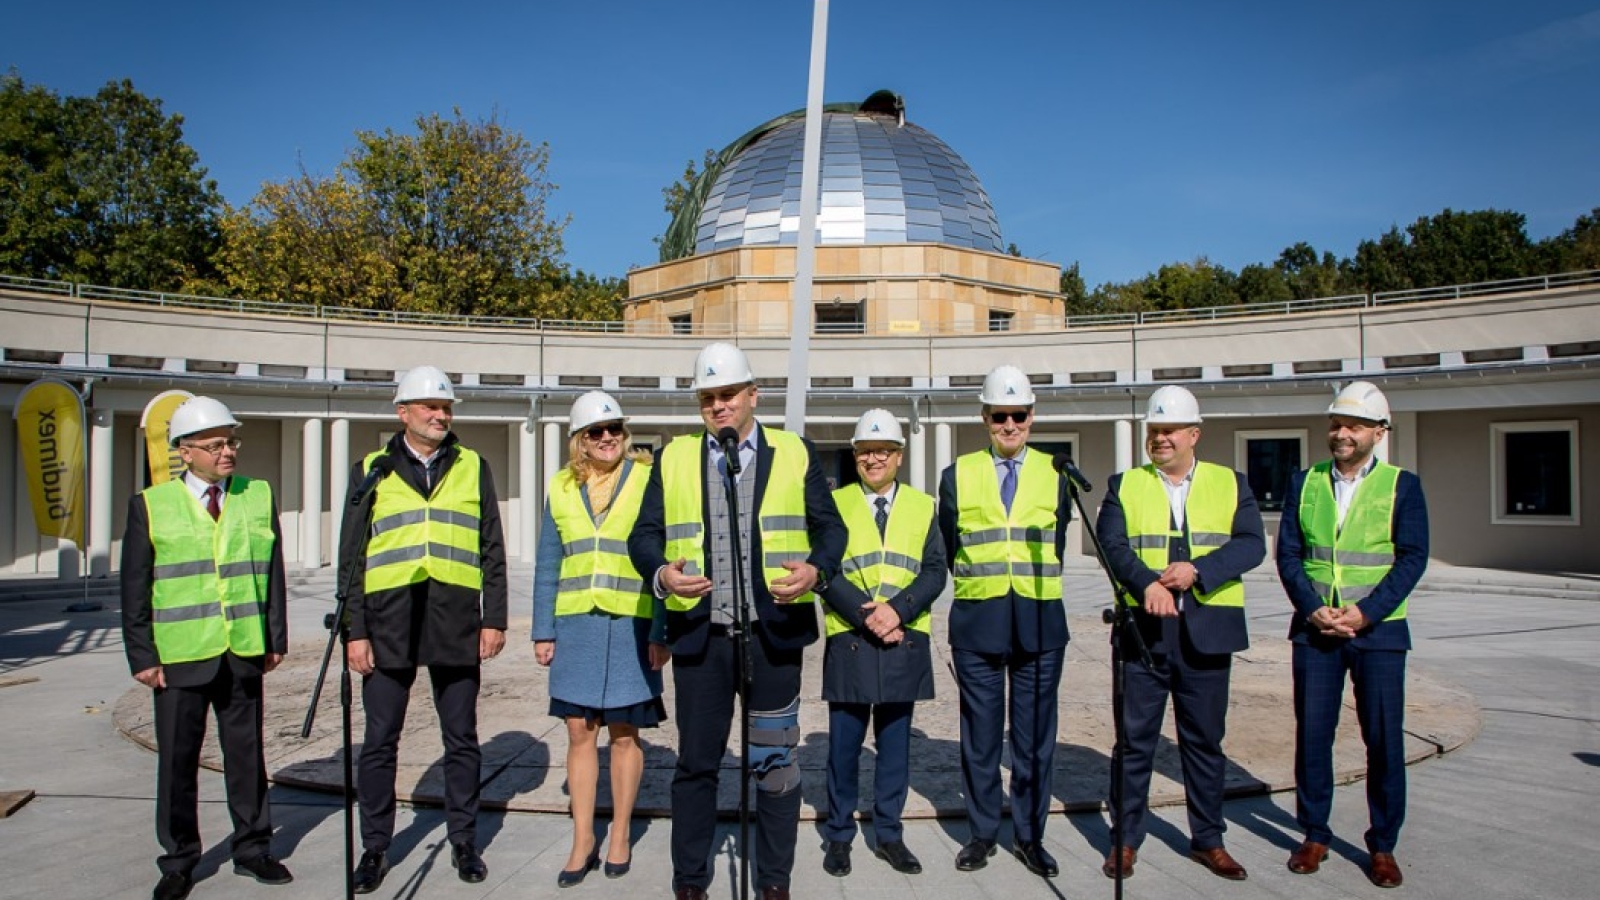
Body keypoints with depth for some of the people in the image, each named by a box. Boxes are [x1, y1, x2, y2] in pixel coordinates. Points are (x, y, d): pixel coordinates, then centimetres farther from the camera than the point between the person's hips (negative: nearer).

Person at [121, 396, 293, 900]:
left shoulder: (259, 497, 6)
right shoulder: (150, 506, 0)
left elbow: (272, 573, 8)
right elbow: (134, 589, 1)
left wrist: (276, 639, 5)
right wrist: (142, 656, -3)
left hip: (244, 652, 2)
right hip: (179, 656, -1)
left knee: (246, 754, 10)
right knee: (177, 761, 8)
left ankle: (252, 849, 25)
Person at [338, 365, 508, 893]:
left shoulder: (473, 468, 8)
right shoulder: (371, 472, 7)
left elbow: (492, 550, 7)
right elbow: (351, 558, 5)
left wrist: (494, 619, 1)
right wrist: (355, 630, -1)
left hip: (456, 624, 1)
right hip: (389, 622, 0)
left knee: (461, 739, 9)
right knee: (380, 742, 7)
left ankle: (464, 842, 23)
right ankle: (374, 848, 22)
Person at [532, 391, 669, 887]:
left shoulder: (648, 480, -3)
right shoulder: (561, 488, 8)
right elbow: (548, 566, 11)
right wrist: (544, 631, 8)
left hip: (631, 623, -3)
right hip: (576, 623, 3)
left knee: (624, 732, 8)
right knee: (579, 731, 8)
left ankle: (620, 835, 24)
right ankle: (582, 840, 21)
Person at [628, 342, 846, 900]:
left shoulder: (795, 453, 7)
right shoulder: (673, 458, 10)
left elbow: (830, 528, 6)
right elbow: (644, 535, 7)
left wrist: (816, 571, -14)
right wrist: (661, 572, -14)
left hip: (774, 630, -1)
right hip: (698, 631, 1)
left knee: (773, 760, 8)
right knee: (696, 761, 10)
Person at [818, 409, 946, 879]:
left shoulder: (923, 506, 9)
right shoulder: (834, 504, 5)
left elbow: (935, 571, 1)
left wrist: (897, 609, -15)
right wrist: (866, 616, -15)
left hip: (904, 642, 1)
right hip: (849, 642, -1)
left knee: (895, 744, 10)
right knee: (844, 745, 6)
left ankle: (889, 834, 23)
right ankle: (839, 835, 20)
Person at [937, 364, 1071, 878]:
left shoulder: (1055, 475, 6)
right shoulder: (958, 476, 4)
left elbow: (1055, 547, 13)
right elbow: (950, 549, 10)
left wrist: (1032, 586, 11)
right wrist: (980, 585, 11)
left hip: (1040, 624, 1)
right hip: (977, 625, 0)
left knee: (1035, 736, 8)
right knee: (980, 736, 8)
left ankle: (1030, 836, 23)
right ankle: (983, 833, 23)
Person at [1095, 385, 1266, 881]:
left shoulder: (1230, 483, 8)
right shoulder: (1124, 485, 7)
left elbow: (1251, 544, -4)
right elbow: (1112, 545, -7)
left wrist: (1197, 570, -19)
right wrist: (1147, 582, -25)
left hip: (1207, 632, 1)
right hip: (1144, 630, 0)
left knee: (1205, 740, 11)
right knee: (1135, 738, 6)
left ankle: (1207, 839, 26)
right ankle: (1127, 838, 18)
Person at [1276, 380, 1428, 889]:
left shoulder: (1402, 486, 2)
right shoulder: (1304, 483, 7)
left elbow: (1412, 558, -5)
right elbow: (1287, 553, 3)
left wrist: (1366, 612, -15)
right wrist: (1312, 609, -10)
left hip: (1379, 630, -2)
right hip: (1314, 630, 2)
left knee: (1384, 739, 3)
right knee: (1312, 734, 6)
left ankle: (1383, 846, 18)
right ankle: (1314, 835, 20)